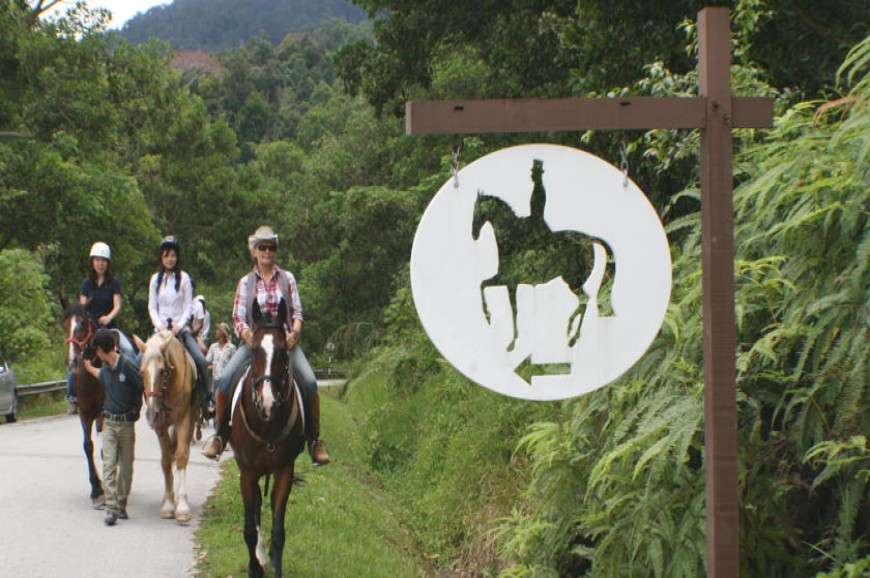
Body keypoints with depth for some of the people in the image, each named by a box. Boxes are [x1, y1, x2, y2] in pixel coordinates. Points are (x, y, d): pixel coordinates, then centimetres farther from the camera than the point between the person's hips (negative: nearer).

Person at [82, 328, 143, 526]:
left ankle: (121, 505, 19)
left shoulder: (128, 365, -14)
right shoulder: (106, 367, 7)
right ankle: (111, 508, -13)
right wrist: (89, 368, 44)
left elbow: (145, 387, -8)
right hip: (108, 422, 4)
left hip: (127, 423, -4)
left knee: (126, 467, 6)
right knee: (109, 465, -8)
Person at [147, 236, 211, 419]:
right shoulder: (156, 279, 9)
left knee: (201, 360, -19)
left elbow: (189, 307, 0)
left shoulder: (184, 278, 3)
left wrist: (179, 325, -14)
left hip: (180, 328, -2)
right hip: (160, 329, 2)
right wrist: (159, 325, -9)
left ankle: (207, 402, -11)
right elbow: (152, 307, 7)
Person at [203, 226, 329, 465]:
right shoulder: (246, 282, 10)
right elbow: (238, 318, 5)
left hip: (285, 340, 0)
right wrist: (247, 335, -16)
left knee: (309, 382, -25)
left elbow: (297, 312, 8)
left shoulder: (287, 278, 11)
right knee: (225, 380, -23)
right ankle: (219, 433, -4)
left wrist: (295, 331, -13)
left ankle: (315, 439, -11)